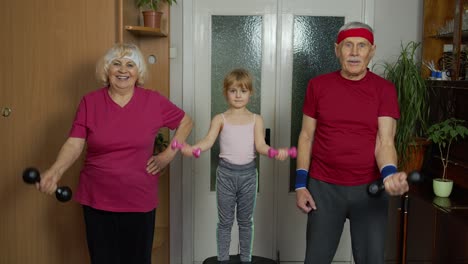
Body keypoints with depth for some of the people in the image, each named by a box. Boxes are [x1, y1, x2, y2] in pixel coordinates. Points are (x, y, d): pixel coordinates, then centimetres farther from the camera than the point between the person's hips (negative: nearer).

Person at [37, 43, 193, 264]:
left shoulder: (153, 101, -3)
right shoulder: (90, 102, -4)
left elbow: (186, 122, 10)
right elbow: (74, 144, -8)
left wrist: (169, 154, 1)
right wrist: (54, 171, -25)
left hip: (139, 200, 0)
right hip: (97, 200, 0)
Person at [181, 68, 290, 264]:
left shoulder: (256, 119, 3)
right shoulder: (220, 119, 1)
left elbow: (260, 145, -7)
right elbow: (208, 141, -12)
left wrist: (275, 152, -29)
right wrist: (191, 148, -33)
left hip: (248, 173, 1)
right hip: (226, 173, -1)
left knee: (246, 221, 14)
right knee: (225, 221, 9)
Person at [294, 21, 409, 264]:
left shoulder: (384, 89, -3)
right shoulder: (318, 85, 0)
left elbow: (384, 142, -10)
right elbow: (307, 137, 4)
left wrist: (390, 174, -30)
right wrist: (300, 184, -1)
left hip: (370, 189, 0)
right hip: (324, 188, 1)